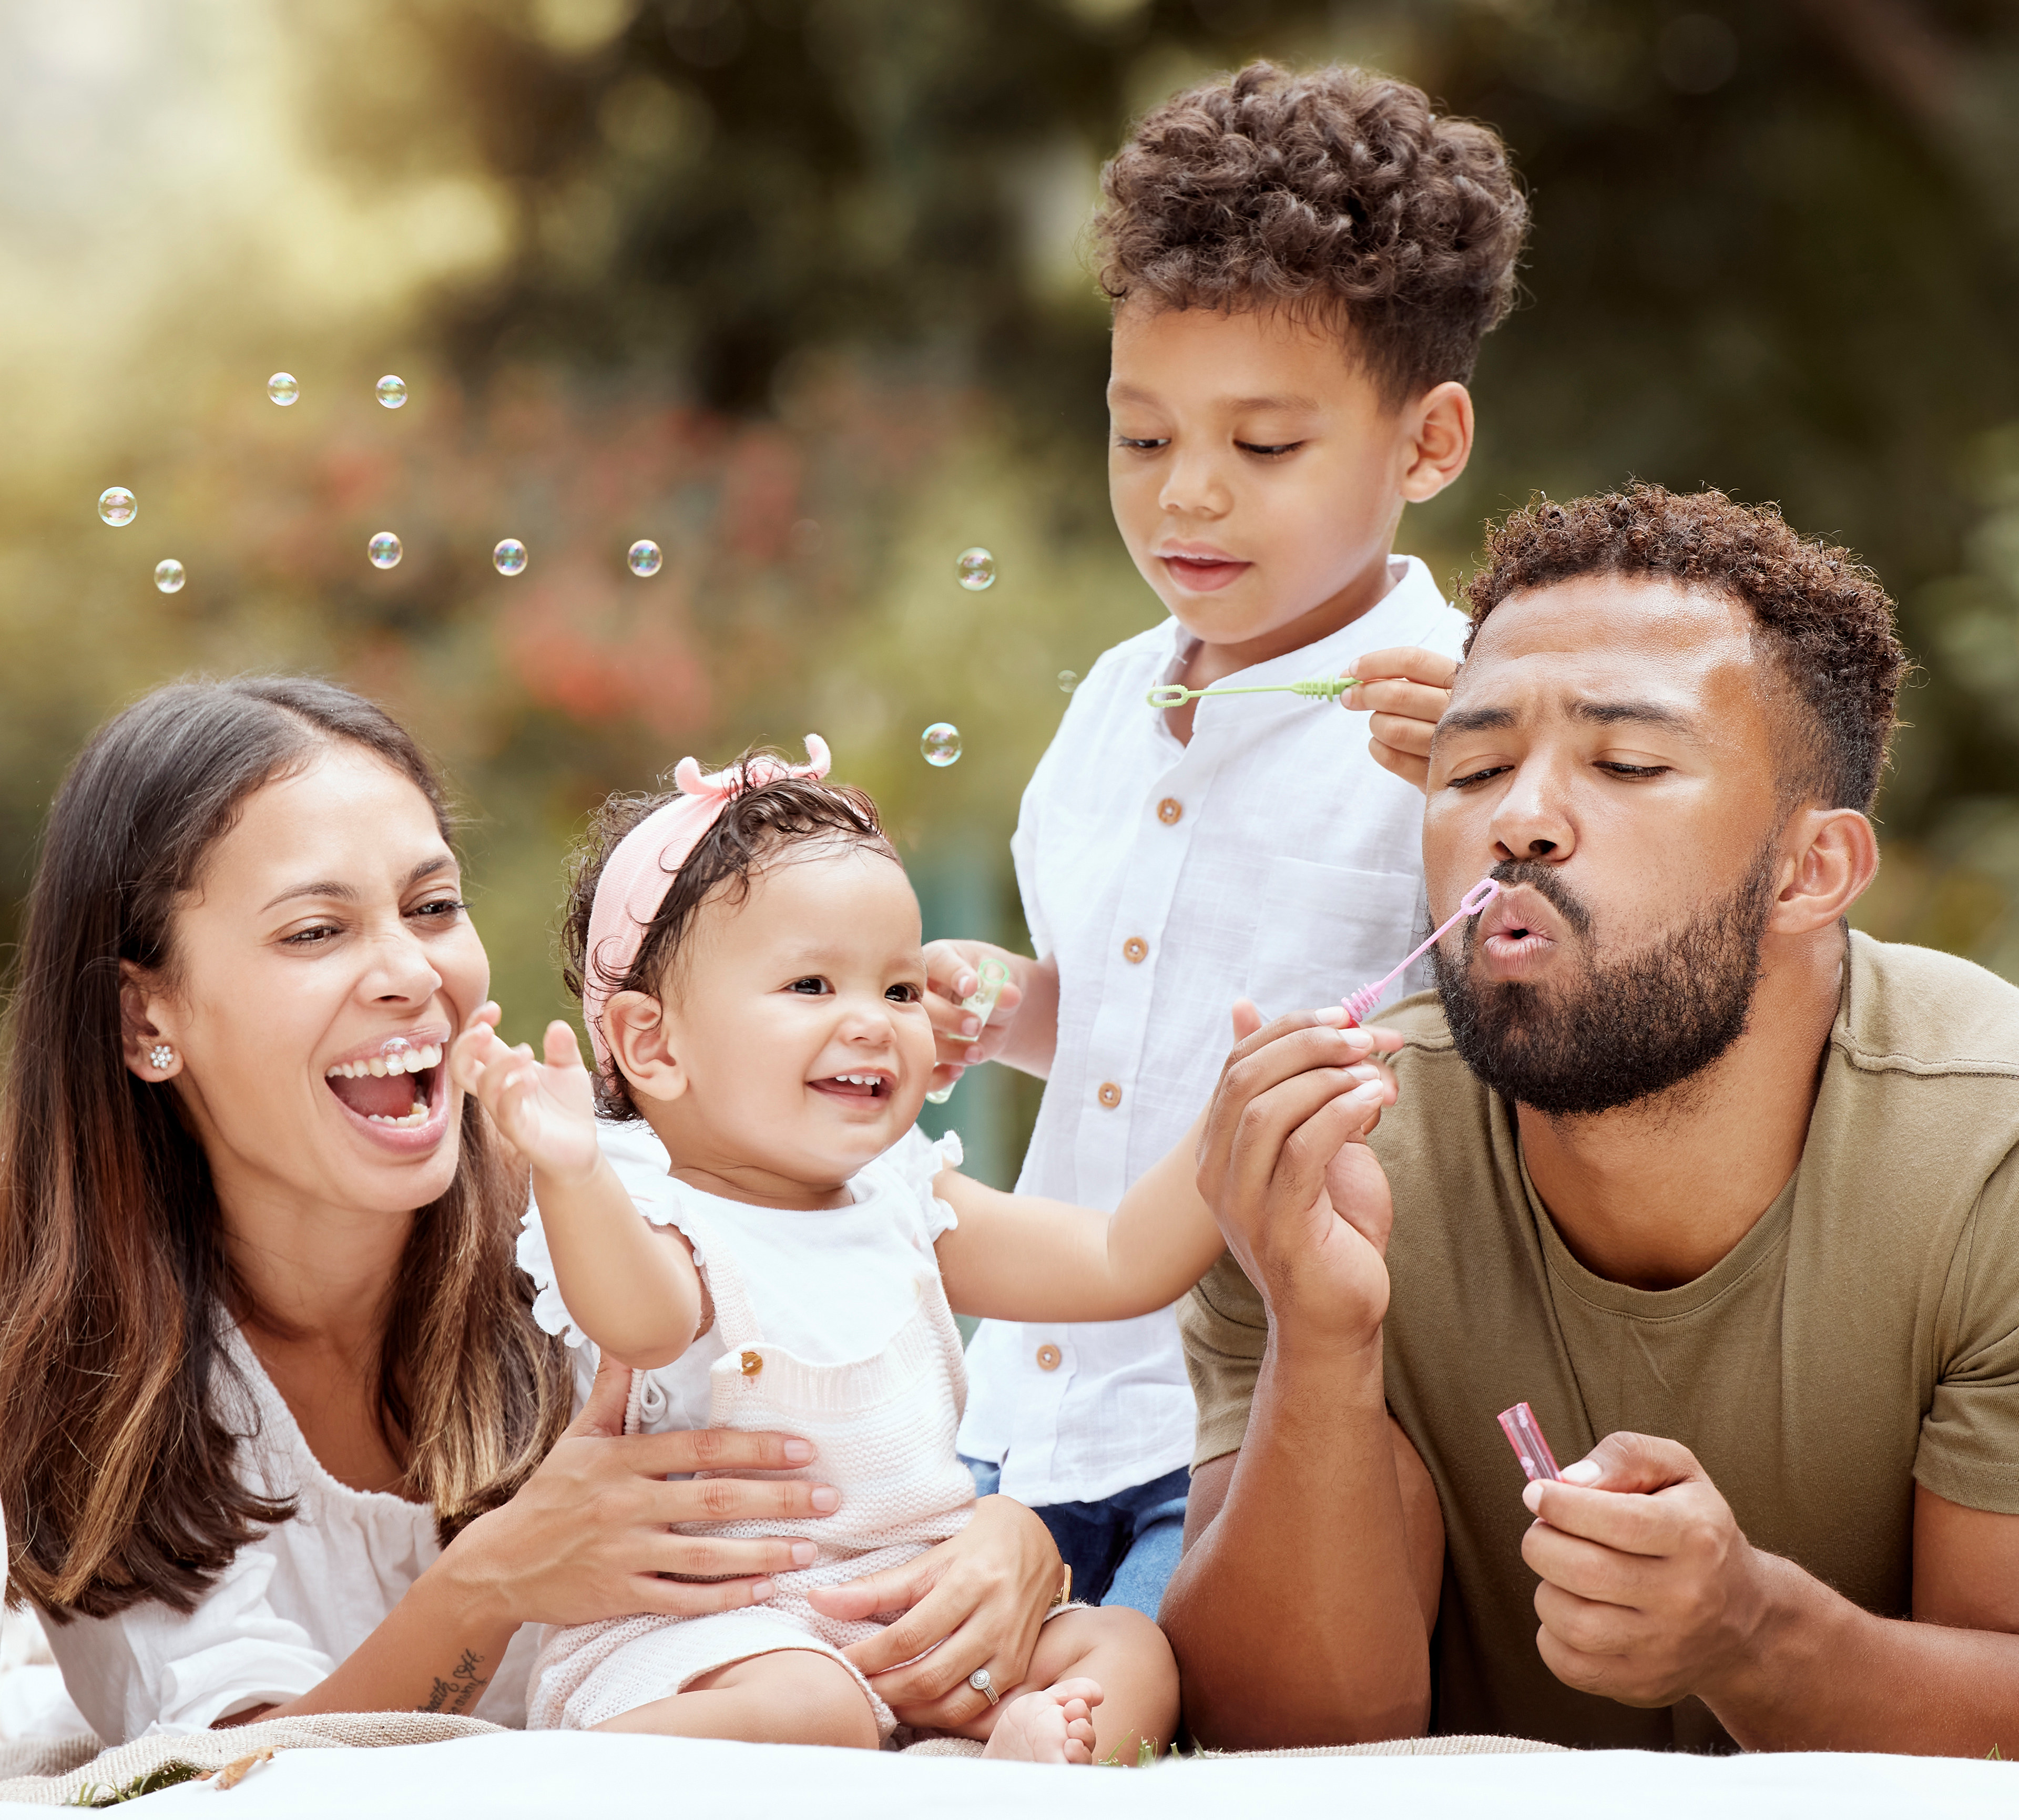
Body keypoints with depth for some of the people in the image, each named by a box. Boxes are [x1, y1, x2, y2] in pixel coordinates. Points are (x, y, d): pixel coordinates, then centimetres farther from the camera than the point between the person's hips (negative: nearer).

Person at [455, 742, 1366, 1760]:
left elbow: (1121, 1264, 15)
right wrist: (570, 1173, -55)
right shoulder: (663, 1217, -10)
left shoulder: (905, 1201, 13)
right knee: (805, 1707, -37)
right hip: (717, 1624, -8)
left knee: (1128, 1656, -10)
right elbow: (640, 1322, -35)